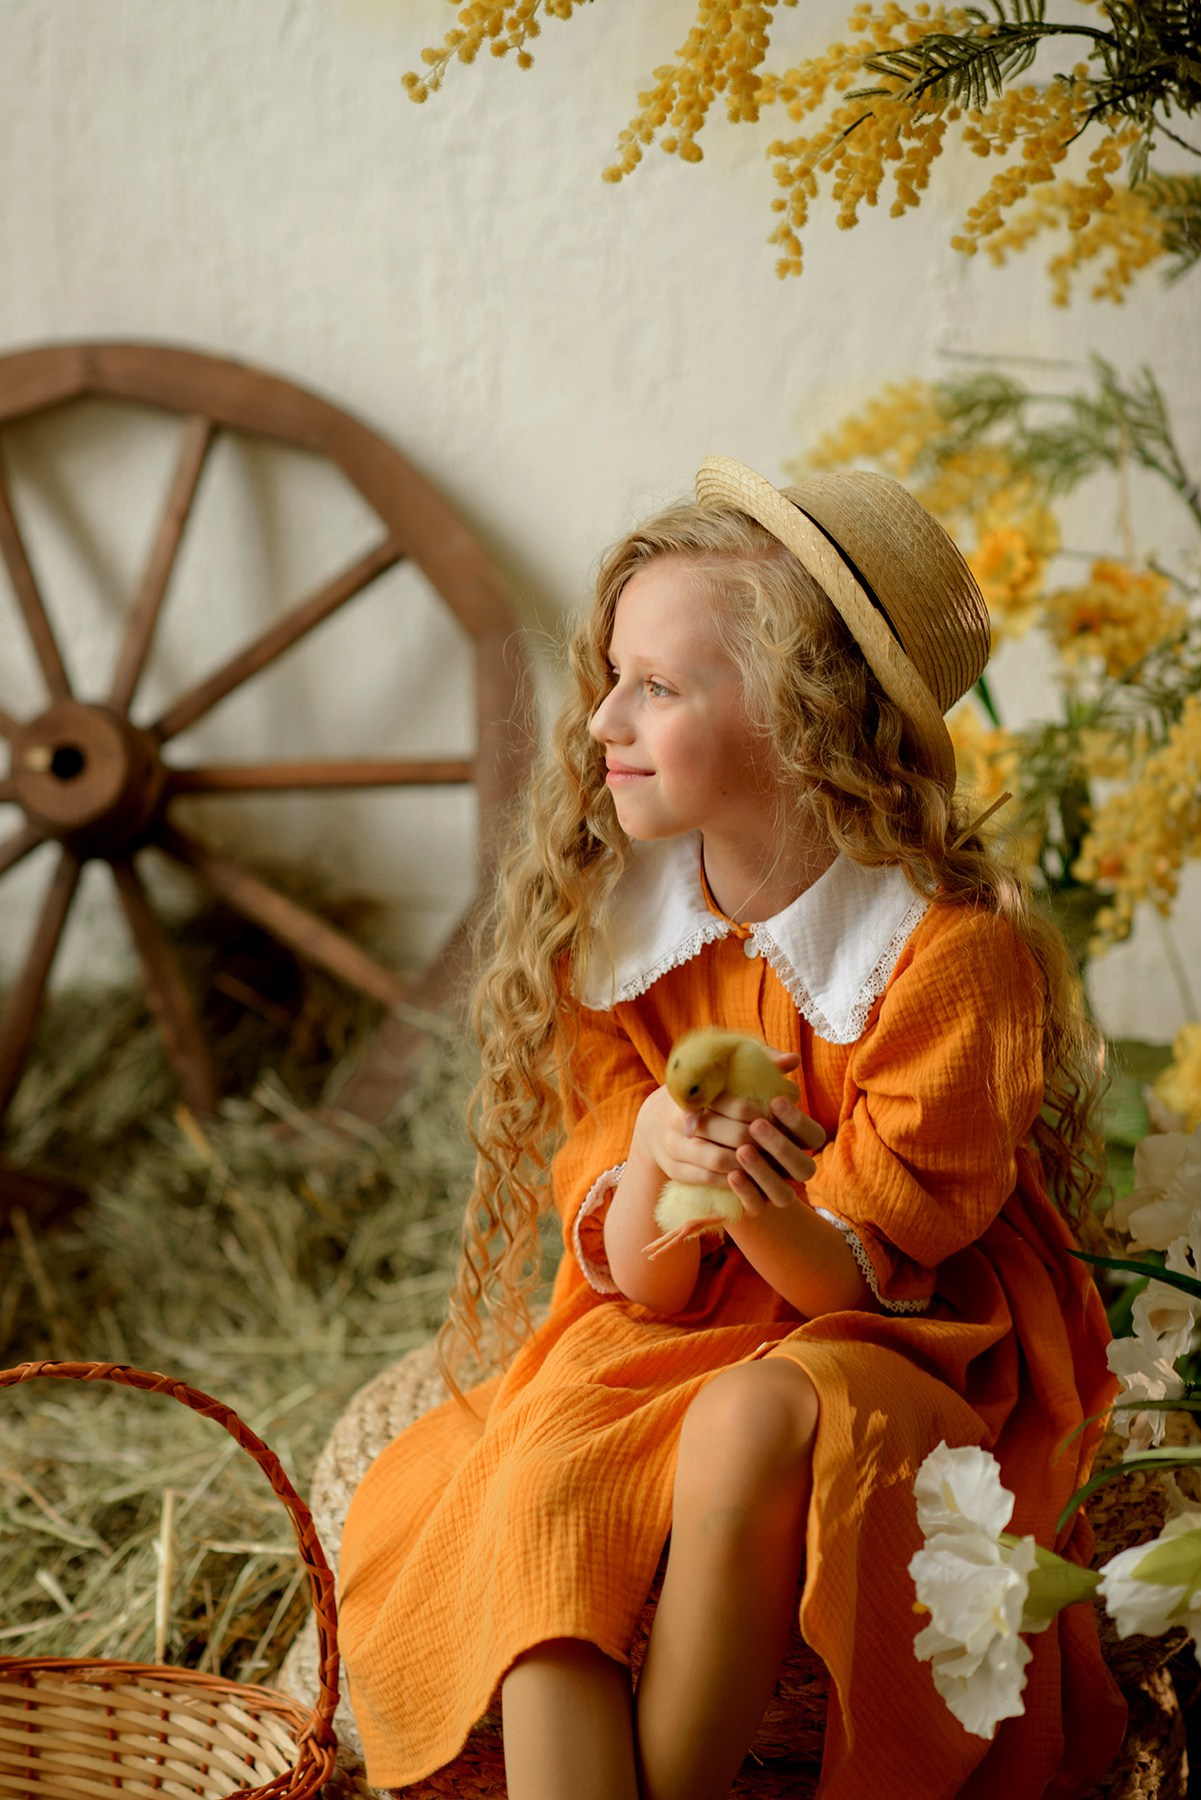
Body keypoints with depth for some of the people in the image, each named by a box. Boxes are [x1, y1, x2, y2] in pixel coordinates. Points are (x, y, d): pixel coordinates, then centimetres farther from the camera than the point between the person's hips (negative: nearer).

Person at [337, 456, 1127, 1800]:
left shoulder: (954, 949, -16)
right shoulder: (609, 930, -3)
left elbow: (855, 1281, -15)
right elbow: (644, 1283, -6)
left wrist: (765, 1209, -39)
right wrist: (654, 1160, -29)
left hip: (914, 1350, -3)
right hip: (669, 1338, 4)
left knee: (752, 1422, -36)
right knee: (531, 1495, -28)